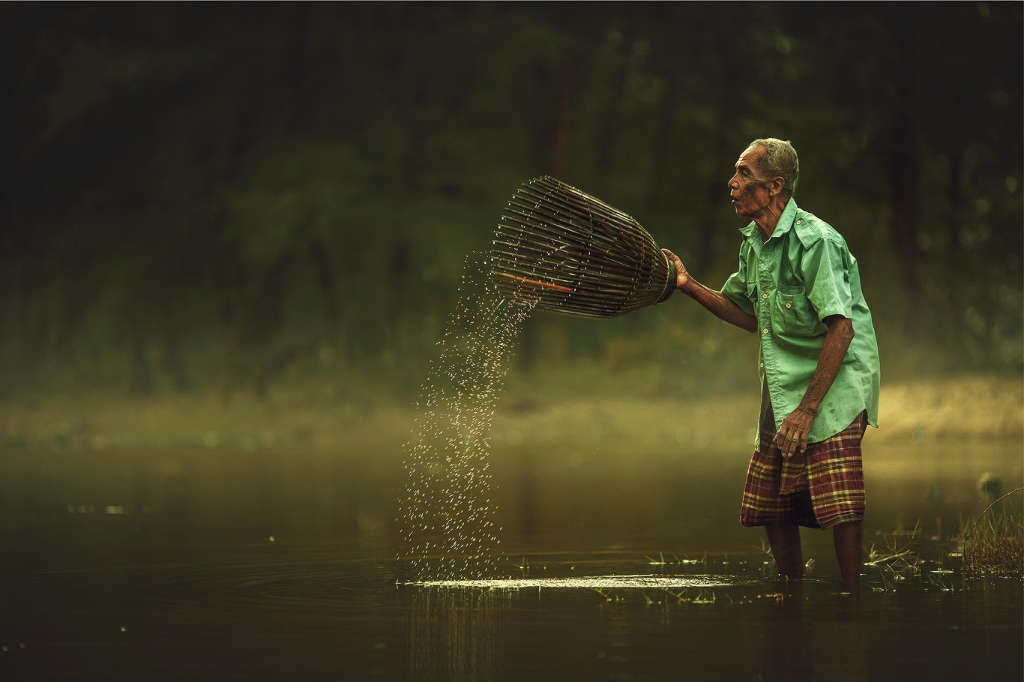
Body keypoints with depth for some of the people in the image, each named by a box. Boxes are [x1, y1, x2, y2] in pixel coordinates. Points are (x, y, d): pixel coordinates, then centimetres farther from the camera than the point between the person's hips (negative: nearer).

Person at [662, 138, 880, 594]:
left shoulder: (815, 240, -18)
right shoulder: (753, 242, 10)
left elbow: (841, 327, -23)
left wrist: (807, 409, -25)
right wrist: (688, 286, 11)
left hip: (833, 389, -9)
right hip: (782, 390, 9)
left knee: (838, 505, -17)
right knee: (771, 505, 9)